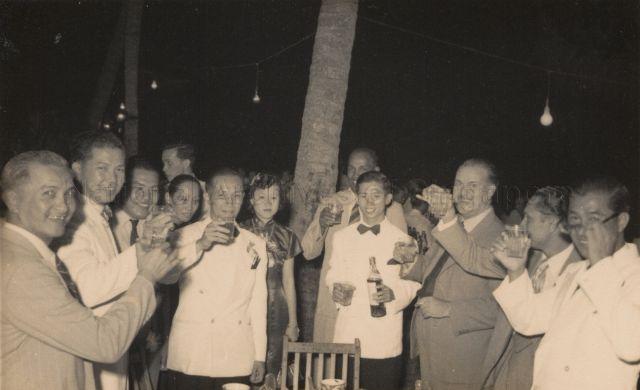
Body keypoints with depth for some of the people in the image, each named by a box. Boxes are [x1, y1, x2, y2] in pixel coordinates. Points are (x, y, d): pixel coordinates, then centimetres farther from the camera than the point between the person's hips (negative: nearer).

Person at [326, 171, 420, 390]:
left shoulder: (402, 240, 0)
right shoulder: (341, 237, 9)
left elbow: (413, 283, -1)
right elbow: (333, 275, 13)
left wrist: (395, 293, -19)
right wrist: (335, 289, -7)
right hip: (347, 335, 2)